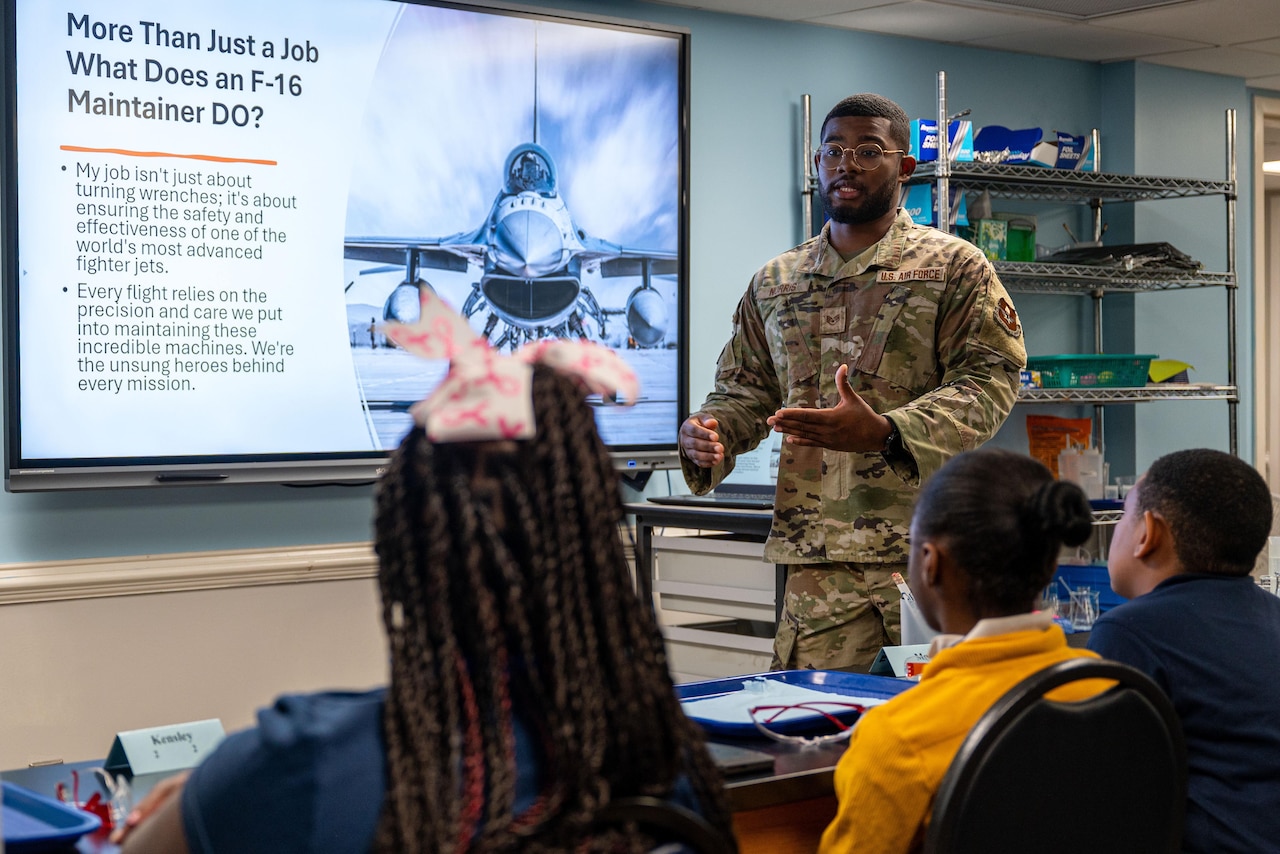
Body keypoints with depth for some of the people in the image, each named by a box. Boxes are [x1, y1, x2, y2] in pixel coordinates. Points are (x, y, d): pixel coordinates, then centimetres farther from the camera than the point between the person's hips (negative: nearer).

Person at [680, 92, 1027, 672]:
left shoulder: (955, 268, 4)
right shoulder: (775, 283, 18)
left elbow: (989, 380, -5)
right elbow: (744, 387, 23)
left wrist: (884, 433, -21)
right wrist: (708, 439, -1)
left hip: (928, 556, -3)